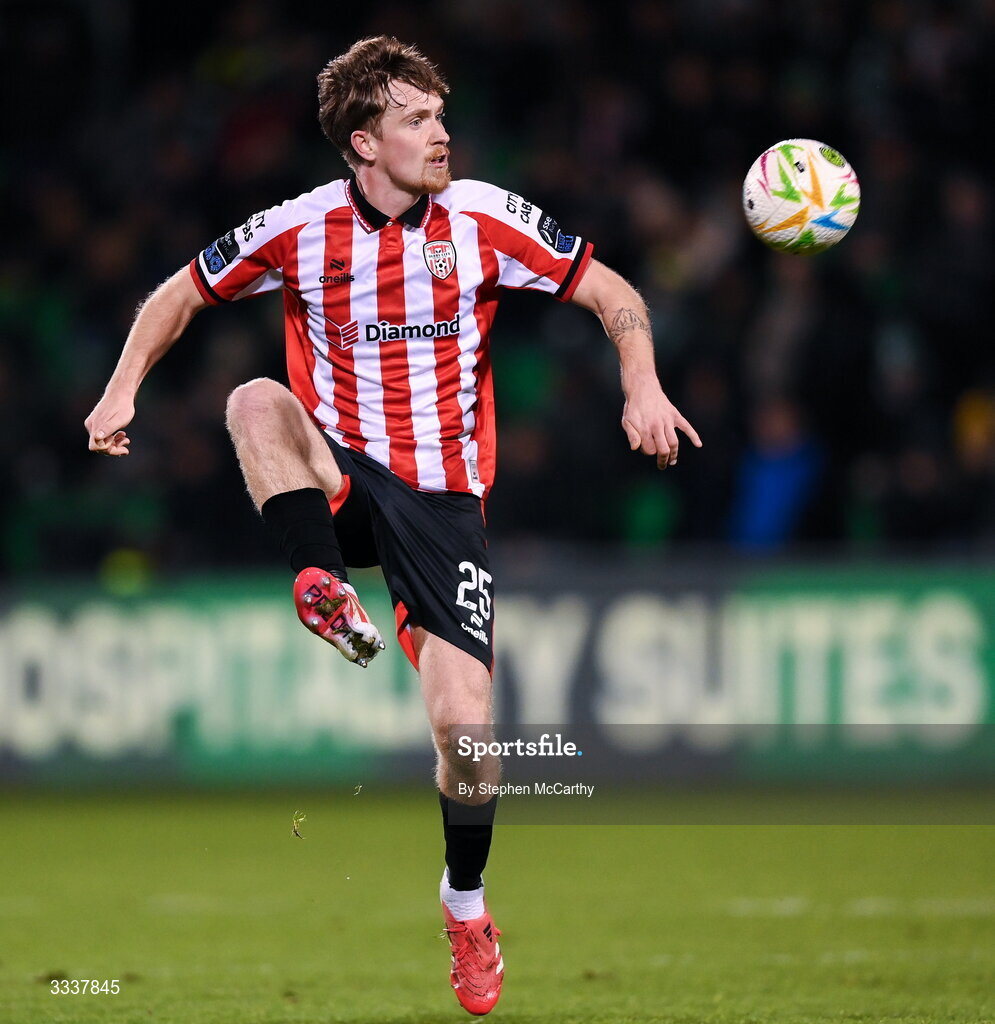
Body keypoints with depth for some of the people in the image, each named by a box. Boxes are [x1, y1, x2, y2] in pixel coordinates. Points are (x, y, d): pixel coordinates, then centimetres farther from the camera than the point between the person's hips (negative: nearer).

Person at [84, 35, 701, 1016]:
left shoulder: (485, 219, -5)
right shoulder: (299, 230, -4)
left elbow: (610, 292, 2)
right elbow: (183, 293, 9)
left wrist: (643, 390, -14)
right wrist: (123, 390, -6)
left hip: (439, 496, 0)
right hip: (336, 483, 0)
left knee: (465, 725, -9)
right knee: (255, 402, -32)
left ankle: (466, 906, 17)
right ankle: (328, 598, -33)